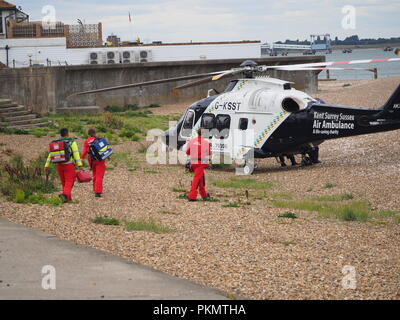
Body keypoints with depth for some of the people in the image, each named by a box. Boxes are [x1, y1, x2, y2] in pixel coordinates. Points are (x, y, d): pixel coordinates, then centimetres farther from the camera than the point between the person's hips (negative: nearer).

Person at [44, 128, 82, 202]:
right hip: (69, 165, -5)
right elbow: (76, 154, -13)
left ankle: (69, 199, 19)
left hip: (59, 165, 5)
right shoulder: (72, 143, -3)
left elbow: (50, 155, 7)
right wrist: (79, 165, -18)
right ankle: (65, 194, -34)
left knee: (64, 183, 16)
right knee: (69, 183, -9)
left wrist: (46, 166, 7)